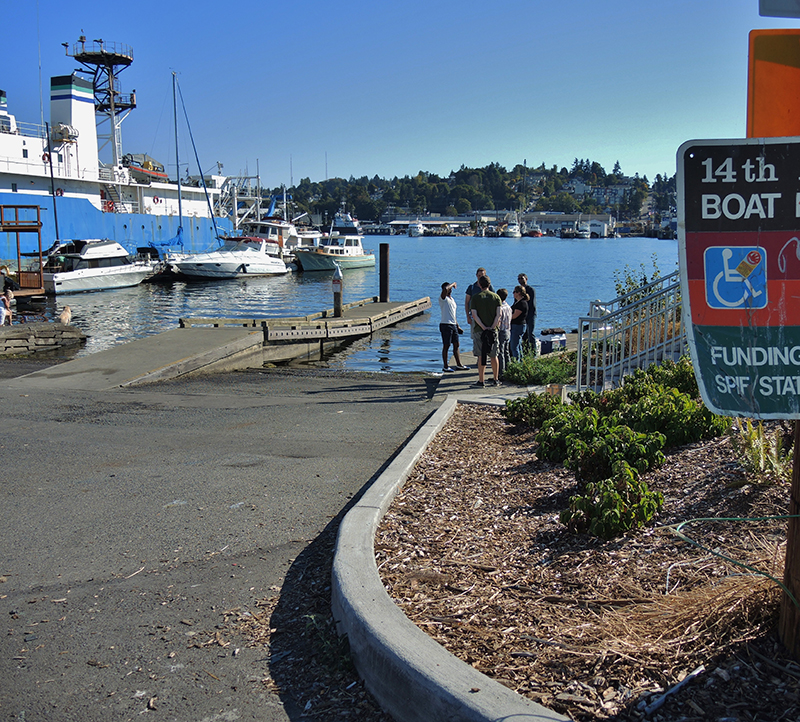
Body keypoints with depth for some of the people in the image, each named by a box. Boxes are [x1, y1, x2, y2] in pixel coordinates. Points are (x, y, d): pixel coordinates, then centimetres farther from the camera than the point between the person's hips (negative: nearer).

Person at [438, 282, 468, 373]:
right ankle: (445, 366, 3)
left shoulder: (452, 299, 19)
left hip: (453, 325, 8)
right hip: (445, 325, -8)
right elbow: (445, 289, -30)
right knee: (446, 346, -3)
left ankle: (459, 365, 18)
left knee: (456, 345, 11)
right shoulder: (443, 299, -7)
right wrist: (453, 284, -12)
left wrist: (457, 326, 22)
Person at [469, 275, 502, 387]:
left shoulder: (475, 298, 0)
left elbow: (474, 315, -9)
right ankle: (495, 380, 16)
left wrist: (484, 328, -11)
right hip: (493, 330, 1)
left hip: (480, 330, -1)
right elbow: (498, 314, -5)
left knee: (481, 356, 3)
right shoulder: (496, 297, 3)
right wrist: (492, 327, -8)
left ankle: (481, 381, 3)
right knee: (493, 355, 11)